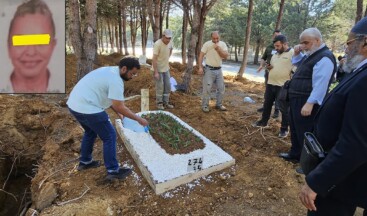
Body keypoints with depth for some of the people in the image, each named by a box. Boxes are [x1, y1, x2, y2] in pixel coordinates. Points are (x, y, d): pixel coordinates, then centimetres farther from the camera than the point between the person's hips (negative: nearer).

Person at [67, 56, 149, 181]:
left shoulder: (109, 71, 14)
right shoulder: (116, 80, -16)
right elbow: (120, 107, -17)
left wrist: (117, 112, 16)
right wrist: (139, 119, -9)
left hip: (74, 104, 10)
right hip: (87, 109, -10)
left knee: (90, 131, 29)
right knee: (109, 136, 1)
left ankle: (85, 161, 42)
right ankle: (113, 171, 10)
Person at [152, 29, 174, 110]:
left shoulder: (170, 43, -3)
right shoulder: (157, 44, -23)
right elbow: (154, 59, -25)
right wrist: (156, 72, -28)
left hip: (166, 68, 7)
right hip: (158, 69, -7)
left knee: (168, 86, 10)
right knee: (160, 87, -1)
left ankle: (166, 102, 24)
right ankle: (159, 103, 16)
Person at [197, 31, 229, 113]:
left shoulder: (223, 44, 2)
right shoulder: (207, 44, -8)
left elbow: (225, 56, -7)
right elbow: (201, 56, -8)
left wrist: (218, 49, -19)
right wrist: (200, 67, -16)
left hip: (219, 70, 4)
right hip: (209, 70, -4)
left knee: (221, 88, 10)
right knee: (207, 88, -2)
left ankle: (219, 104, 26)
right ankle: (205, 106, 10)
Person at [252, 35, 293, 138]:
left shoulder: (293, 53, -11)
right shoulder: (275, 54, 14)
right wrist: (269, 67, 2)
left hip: (283, 86, -7)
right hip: (270, 84, 7)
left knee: (283, 108, 4)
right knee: (267, 104, 17)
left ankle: (284, 129, 17)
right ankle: (263, 121, 35)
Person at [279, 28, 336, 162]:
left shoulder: (324, 57, -16)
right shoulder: (310, 55, 14)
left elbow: (320, 84, -24)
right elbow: (297, 64, 32)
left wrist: (310, 103, -27)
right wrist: (297, 54, 12)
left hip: (306, 103, -10)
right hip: (297, 100, 10)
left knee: (305, 133, 1)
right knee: (295, 130, 20)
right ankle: (295, 154, 35)